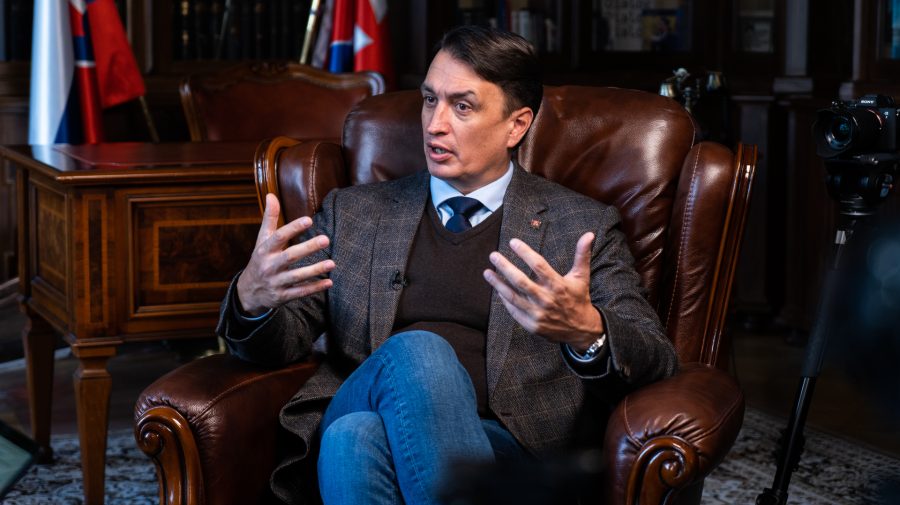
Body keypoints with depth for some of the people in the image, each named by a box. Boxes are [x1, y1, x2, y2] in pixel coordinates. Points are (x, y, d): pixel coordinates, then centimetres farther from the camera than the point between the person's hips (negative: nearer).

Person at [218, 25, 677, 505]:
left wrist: (587, 332, -21)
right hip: (352, 435, 2)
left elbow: (656, 360, 3)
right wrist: (252, 298, -11)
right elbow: (283, 341, 15)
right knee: (415, 351, -34)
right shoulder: (352, 212, 20)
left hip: (508, 443, -2)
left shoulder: (583, 227, 13)